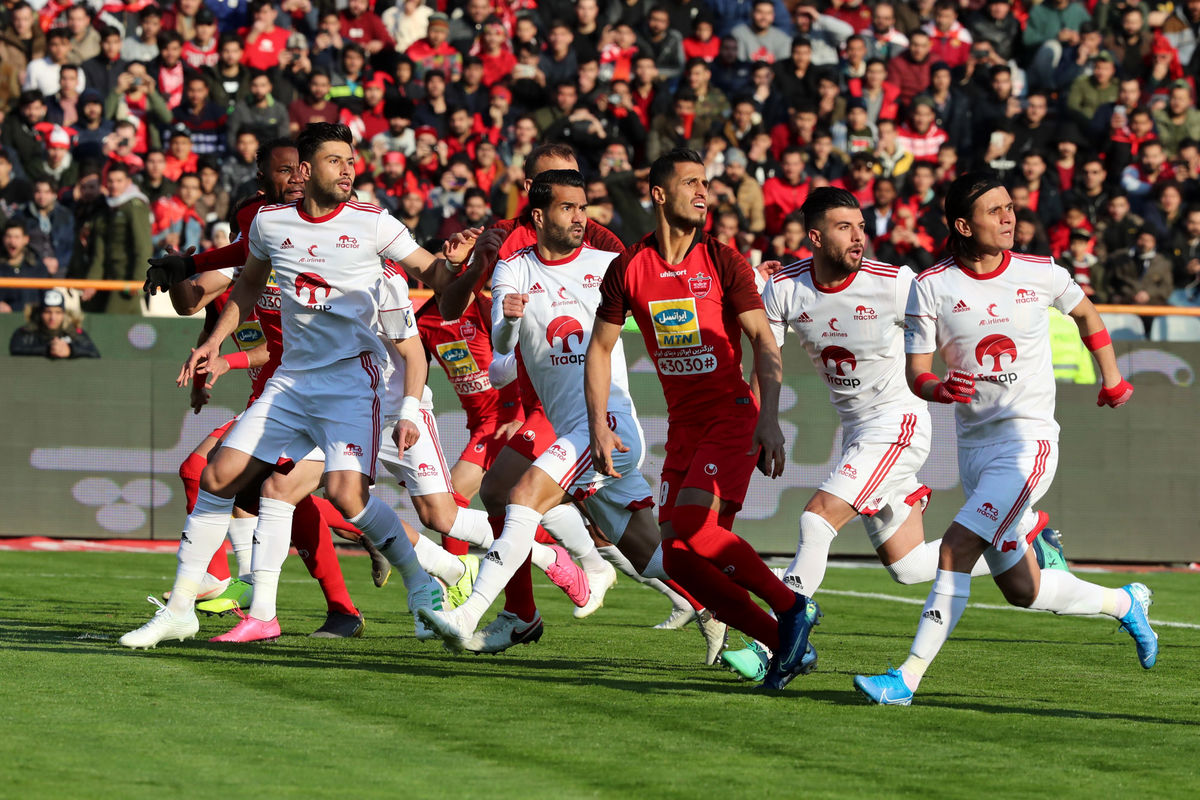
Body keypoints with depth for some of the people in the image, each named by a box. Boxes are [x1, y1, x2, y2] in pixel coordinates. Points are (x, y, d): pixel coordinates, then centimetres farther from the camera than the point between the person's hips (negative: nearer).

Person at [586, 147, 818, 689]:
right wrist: (599, 426, -1)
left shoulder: (723, 263, -5)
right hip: (683, 424, 5)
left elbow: (763, 341, -9)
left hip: (733, 415, -5)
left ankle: (793, 608, -11)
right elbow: (599, 349, 10)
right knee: (678, 559, -6)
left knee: (695, 524, -24)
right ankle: (782, 643, 0)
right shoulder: (628, 269, 4)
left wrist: (769, 419, -21)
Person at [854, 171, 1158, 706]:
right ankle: (1124, 603, 35)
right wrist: (941, 389, -21)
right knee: (1022, 590, 8)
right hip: (974, 444, 3)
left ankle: (907, 679, -21)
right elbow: (915, 372, 0)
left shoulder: (1043, 276, 1)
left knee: (957, 548, -21)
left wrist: (1112, 378, 27)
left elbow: (1084, 313, 23)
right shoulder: (931, 287, -1)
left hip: (1028, 441, -3)